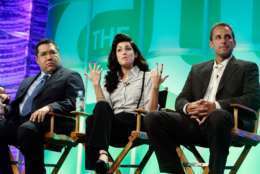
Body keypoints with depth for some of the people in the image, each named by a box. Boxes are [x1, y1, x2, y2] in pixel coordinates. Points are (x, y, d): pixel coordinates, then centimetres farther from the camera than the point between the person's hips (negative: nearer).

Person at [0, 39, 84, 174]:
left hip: (48, 122, -6)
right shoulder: (27, 81, 31)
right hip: (20, 121, 6)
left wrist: (49, 107, -22)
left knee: (27, 129, -37)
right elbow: (16, 105, 25)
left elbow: (75, 103, -6)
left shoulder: (70, 76, 11)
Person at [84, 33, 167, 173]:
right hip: (111, 125, 3)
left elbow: (151, 111, 1)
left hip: (135, 125, -3)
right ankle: (101, 155, -53)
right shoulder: (110, 79, 26)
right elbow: (103, 107, 10)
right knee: (92, 119, -34)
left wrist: (155, 86, -11)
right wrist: (96, 85, 6)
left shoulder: (146, 77, 15)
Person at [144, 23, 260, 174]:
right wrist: (187, 107, -8)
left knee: (218, 116, -40)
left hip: (228, 122, -4)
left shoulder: (248, 68, 14)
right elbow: (180, 100, 20)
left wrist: (216, 106, -17)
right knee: (153, 118, -18)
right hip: (196, 122, 4)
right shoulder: (197, 69, 27)